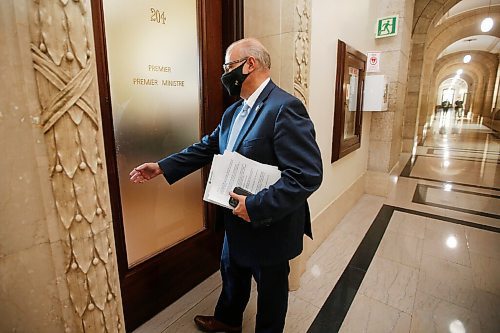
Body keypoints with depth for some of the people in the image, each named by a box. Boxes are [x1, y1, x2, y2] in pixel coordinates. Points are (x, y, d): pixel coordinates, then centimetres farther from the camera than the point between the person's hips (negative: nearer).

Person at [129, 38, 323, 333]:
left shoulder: (285, 107, -24)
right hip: (238, 221, 9)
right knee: (232, 272, 29)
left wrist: (255, 206, -28)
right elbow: (207, 147, 9)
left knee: (270, 289, 19)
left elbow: (308, 175, -29)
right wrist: (161, 167, 5)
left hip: (271, 227, -8)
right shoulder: (234, 111, 5)